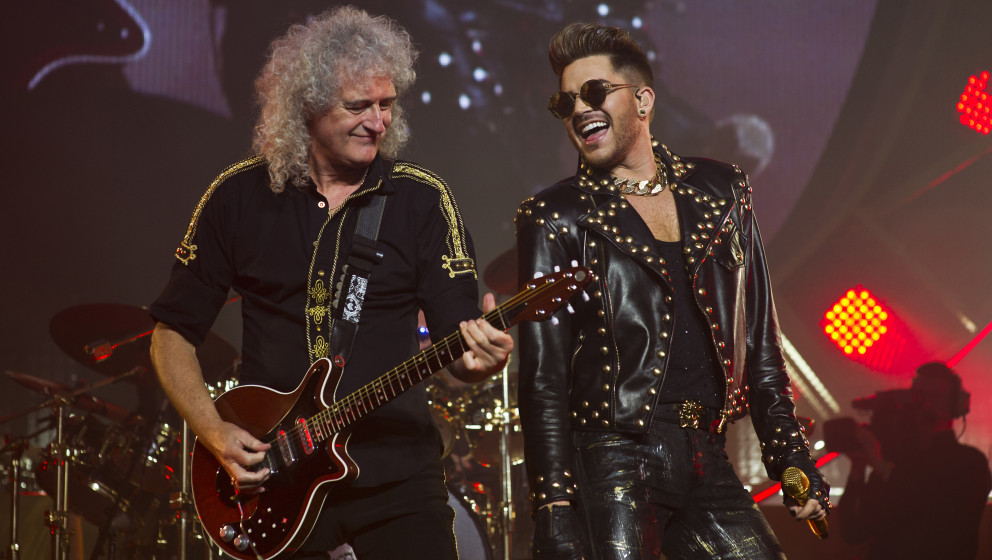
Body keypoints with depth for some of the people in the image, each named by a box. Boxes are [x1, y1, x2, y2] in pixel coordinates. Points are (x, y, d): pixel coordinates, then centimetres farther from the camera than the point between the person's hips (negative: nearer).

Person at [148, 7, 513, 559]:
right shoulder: (240, 196, 0)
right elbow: (173, 334, 6)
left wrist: (478, 358, -26)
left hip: (394, 469, 0)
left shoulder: (422, 199, 0)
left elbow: (456, 343, -3)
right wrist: (216, 433, -7)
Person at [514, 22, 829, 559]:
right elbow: (543, 377, -4)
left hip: (705, 460, 4)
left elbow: (758, 338, 16)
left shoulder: (719, 192, 13)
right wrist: (554, 509, -12)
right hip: (614, 467, -4)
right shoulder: (554, 218, 2)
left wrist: (791, 454, 10)